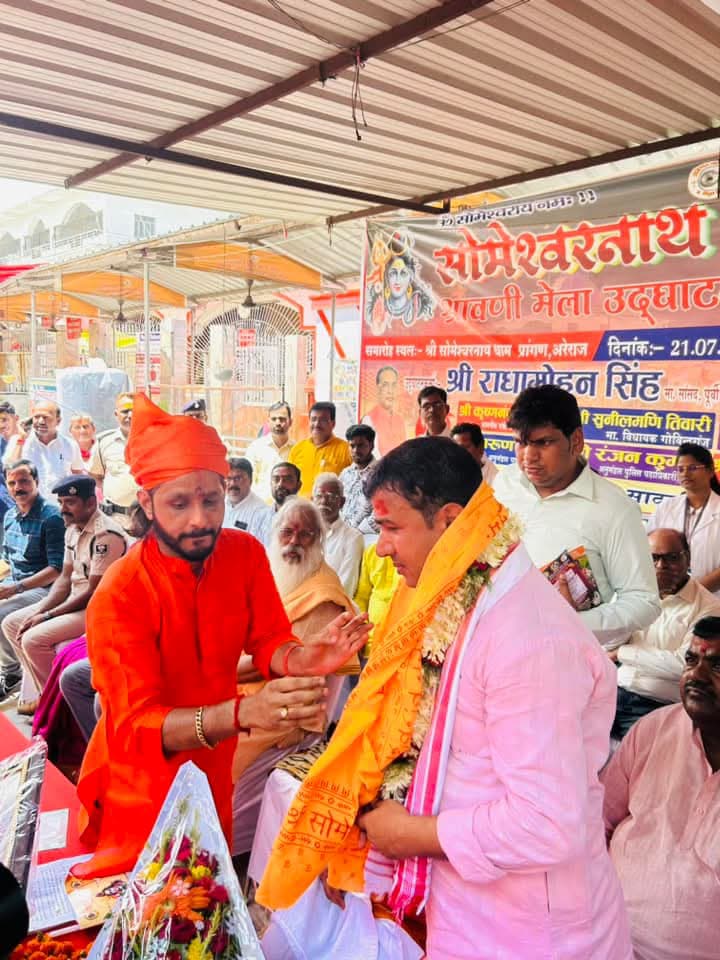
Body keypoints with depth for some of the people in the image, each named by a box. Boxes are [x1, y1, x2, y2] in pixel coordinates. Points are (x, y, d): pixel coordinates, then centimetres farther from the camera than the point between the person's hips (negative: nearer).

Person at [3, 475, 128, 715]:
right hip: (74, 600, 10)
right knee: (11, 624, 8)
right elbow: (65, 578, 11)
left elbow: (94, 593, -22)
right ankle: (35, 692, 14)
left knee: (33, 639, -21)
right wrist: (39, 611, -3)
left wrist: (47, 616, -16)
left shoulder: (106, 535, -23)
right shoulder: (72, 529, 7)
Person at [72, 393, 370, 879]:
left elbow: (269, 641, -11)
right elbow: (137, 725, -31)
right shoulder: (118, 597, -27)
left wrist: (298, 661, -35)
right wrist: (244, 713, -48)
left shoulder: (245, 552, -13)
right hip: (141, 780, -4)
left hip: (213, 766, 4)